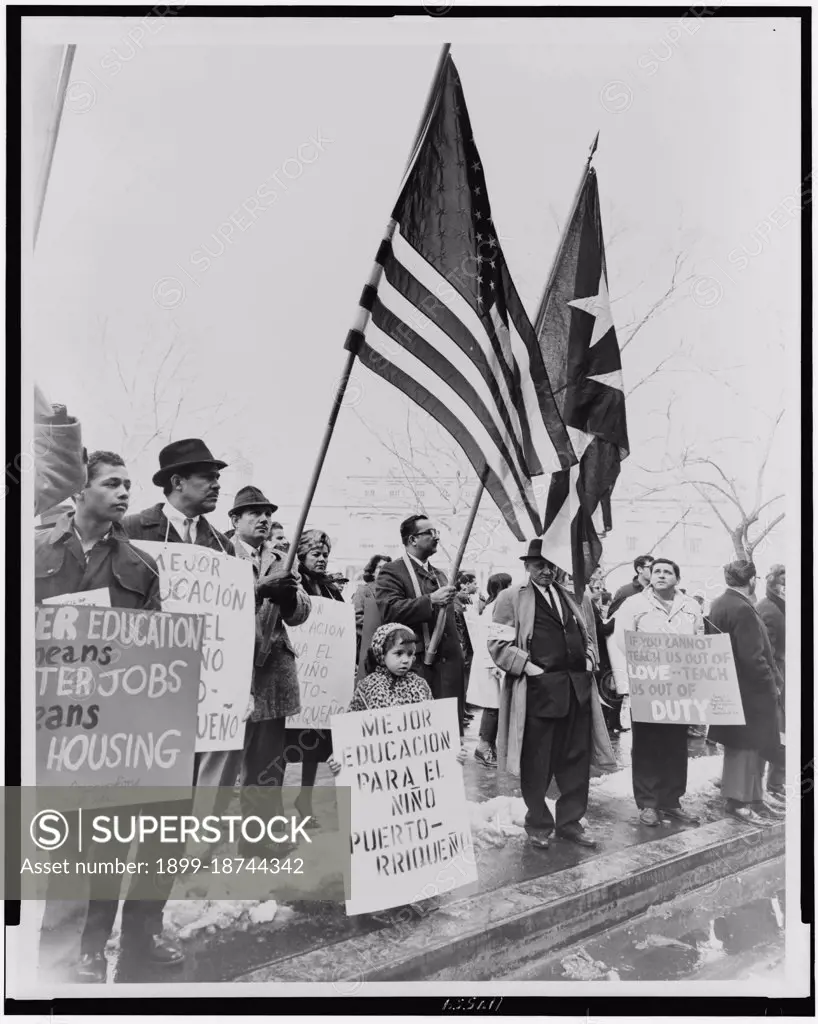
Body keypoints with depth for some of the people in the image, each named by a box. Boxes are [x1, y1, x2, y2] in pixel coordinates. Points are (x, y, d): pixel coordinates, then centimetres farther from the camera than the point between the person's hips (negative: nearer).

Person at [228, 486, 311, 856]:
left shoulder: (280, 560, 16)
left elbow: (299, 614, 8)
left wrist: (289, 595, -13)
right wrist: (261, 590, -25)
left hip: (273, 672, 5)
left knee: (269, 760, 10)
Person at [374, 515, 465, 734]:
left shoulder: (439, 574, 22)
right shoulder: (392, 572, -3)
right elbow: (389, 610, -19)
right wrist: (430, 600, -23)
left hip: (448, 665, 7)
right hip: (417, 667, -7)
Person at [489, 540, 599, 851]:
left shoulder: (569, 597, 18)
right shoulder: (511, 598, -1)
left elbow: (586, 636, 27)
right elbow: (499, 644, -8)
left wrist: (588, 662, 10)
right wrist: (531, 668, -15)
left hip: (577, 688, 6)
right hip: (538, 690, -5)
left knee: (577, 758, 10)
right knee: (537, 764, 3)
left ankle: (570, 821, 25)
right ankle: (538, 825, 19)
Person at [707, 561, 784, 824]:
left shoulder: (718, 604, 9)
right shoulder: (742, 609, -22)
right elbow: (752, 657, -24)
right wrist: (771, 685, -12)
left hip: (730, 685, 10)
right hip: (749, 690, -10)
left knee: (753, 746, 17)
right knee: (745, 745, 1)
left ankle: (753, 799, 25)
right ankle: (738, 801, 10)